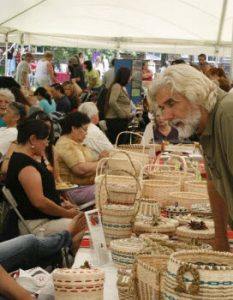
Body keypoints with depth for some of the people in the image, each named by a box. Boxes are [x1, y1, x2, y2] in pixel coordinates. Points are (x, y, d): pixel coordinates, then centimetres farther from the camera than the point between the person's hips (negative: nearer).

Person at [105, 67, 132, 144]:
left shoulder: (122, 87, 17)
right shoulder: (116, 86, -11)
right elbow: (112, 102, -23)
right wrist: (123, 114, -16)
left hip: (121, 120, 9)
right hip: (115, 120, -9)